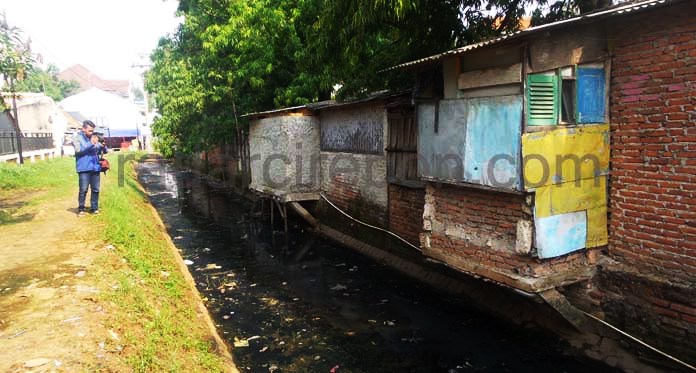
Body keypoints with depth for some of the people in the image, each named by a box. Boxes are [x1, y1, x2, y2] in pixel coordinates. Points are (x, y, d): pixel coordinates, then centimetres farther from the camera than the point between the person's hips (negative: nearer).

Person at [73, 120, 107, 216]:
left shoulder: (95, 138, 12)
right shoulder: (77, 138, 2)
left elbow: (104, 151, 10)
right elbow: (78, 150, -13)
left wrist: (103, 146, -13)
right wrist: (91, 144, -22)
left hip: (95, 168, 4)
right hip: (84, 168, -4)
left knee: (95, 189, 5)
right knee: (83, 190, -5)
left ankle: (94, 208, 15)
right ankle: (81, 209, 6)